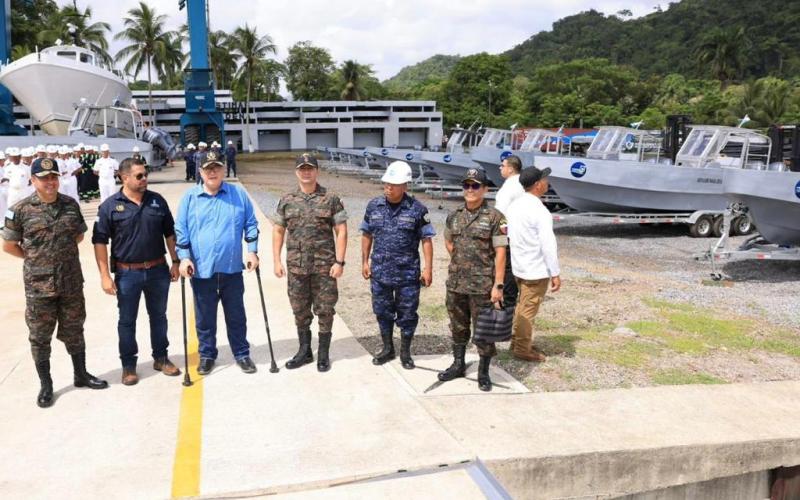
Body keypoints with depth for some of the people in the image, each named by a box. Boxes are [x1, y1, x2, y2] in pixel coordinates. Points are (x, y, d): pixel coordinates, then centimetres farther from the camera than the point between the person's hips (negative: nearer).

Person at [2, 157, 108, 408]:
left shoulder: (71, 205, 1)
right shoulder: (21, 210, -8)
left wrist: (60, 251, 7)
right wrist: (35, 259, 4)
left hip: (72, 282, 3)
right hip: (38, 285, -2)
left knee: (73, 331, 16)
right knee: (40, 336, 9)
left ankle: (81, 375, 31)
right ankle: (45, 385, 22)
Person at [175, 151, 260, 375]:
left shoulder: (238, 194, 3)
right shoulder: (189, 197, 2)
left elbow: (251, 224, 7)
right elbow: (180, 230, 1)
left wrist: (252, 251, 0)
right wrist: (184, 257, -8)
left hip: (232, 268, 0)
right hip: (201, 269, 0)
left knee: (236, 315, 12)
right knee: (205, 317, 12)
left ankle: (242, 354, 26)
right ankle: (207, 355, 28)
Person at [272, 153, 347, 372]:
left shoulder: (331, 199, -2)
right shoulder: (286, 200, 6)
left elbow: (341, 231, -3)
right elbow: (278, 231, 9)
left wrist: (339, 261, -10)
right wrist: (276, 261, 2)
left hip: (325, 266, -2)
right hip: (296, 267, 3)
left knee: (325, 310, 4)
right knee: (300, 311, 12)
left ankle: (323, 354, 18)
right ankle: (304, 351, 26)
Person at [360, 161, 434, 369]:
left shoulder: (417, 209, -9)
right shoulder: (374, 206, 1)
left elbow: (426, 240, -6)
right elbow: (367, 235, 10)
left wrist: (428, 268, -9)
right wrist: (365, 262, 9)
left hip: (408, 273, -3)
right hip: (380, 272, 3)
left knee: (407, 314, 8)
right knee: (382, 312, 15)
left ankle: (405, 352, 26)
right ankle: (387, 349, 33)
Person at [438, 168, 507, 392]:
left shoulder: (494, 217, -9)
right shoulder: (454, 216, 6)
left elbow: (500, 253, -11)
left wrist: (498, 285, -15)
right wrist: (459, 262, 12)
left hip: (482, 286, -5)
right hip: (455, 283, 5)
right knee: (458, 328, 17)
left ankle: (483, 372, 18)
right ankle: (458, 365, 33)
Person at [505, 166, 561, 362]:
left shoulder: (515, 205, 4)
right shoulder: (540, 211, -21)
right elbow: (548, 245, -21)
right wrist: (555, 274, -15)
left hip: (519, 266, 8)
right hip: (536, 270, -8)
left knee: (522, 306, 21)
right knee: (528, 310, 4)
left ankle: (516, 341, 31)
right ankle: (522, 349, 14)